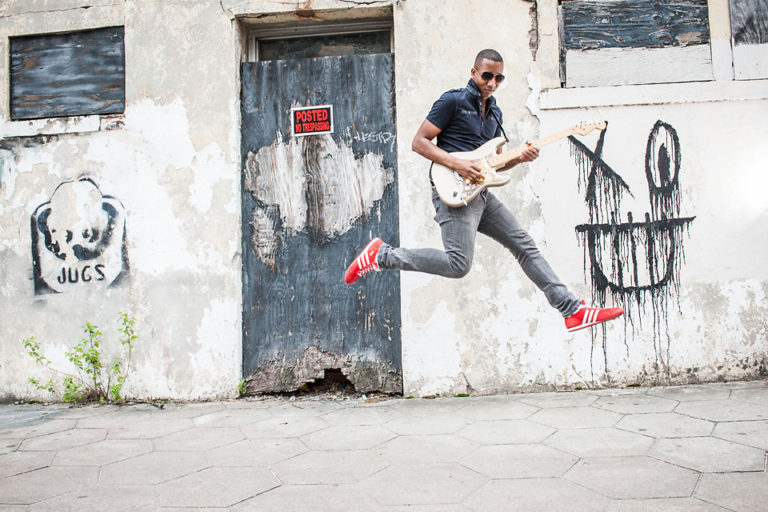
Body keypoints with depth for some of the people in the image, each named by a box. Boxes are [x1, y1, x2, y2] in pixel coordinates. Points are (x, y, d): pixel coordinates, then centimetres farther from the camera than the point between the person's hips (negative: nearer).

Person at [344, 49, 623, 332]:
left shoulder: (494, 112, 20)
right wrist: (456, 163, -19)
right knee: (458, 264, -18)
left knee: (525, 246, 5)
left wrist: (519, 157, 4)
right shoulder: (453, 101, -4)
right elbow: (419, 141, -8)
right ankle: (381, 255, -4)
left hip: (480, 194, 8)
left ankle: (574, 310, 11)